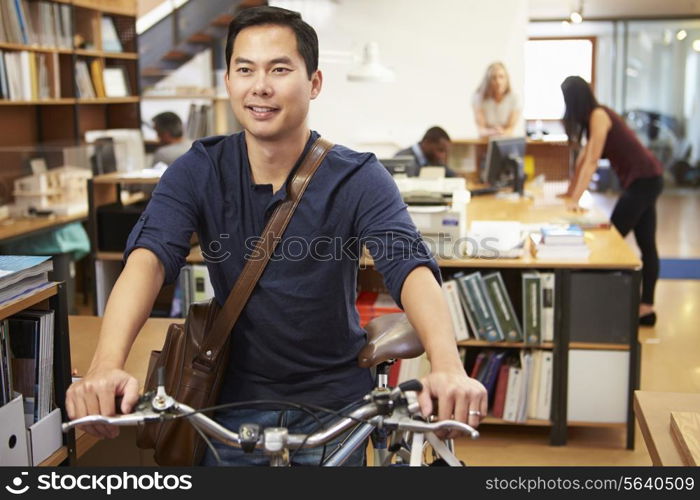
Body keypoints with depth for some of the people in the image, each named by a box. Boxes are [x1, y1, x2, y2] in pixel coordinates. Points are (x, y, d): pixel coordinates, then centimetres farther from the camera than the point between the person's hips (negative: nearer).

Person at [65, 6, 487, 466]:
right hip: (236, 402, 2)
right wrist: (107, 365, -43)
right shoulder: (198, 173, -9)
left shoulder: (358, 179, -15)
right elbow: (148, 259, -24)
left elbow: (412, 269, -29)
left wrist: (448, 367, -50)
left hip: (334, 406, -1)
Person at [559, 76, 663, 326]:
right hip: (644, 180, 9)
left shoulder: (598, 116, -16)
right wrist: (570, 192, 23)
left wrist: (575, 200, -23)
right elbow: (583, 158, 18)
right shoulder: (594, 116, 12)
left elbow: (592, 162, -21)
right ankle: (646, 308, 13)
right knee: (646, 244, 8)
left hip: (643, 180, -9)